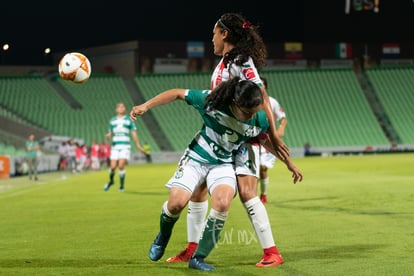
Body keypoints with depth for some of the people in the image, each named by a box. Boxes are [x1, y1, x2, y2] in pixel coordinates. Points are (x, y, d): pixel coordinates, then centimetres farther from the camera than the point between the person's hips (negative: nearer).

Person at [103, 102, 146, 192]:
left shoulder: (129, 120, 7)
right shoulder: (112, 120, 12)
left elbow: (134, 133, 9)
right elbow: (110, 133, 17)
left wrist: (138, 146, 9)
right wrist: (108, 136, -7)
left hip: (125, 146, -2)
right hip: (115, 146, 2)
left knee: (121, 165, -17)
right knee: (113, 166, -7)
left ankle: (122, 185, 3)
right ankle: (111, 181, 25)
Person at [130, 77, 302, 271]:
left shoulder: (260, 120, -16)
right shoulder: (212, 101, -26)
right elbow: (178, 94, -15)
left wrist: (289, 164, 17)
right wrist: (146, 106, -18)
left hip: (224, 164, 1)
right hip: (197, 157, -1)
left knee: (223, 203, -27)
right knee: (177, 202, -18)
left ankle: (198, 257, -12)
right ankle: (162, 237, 20)